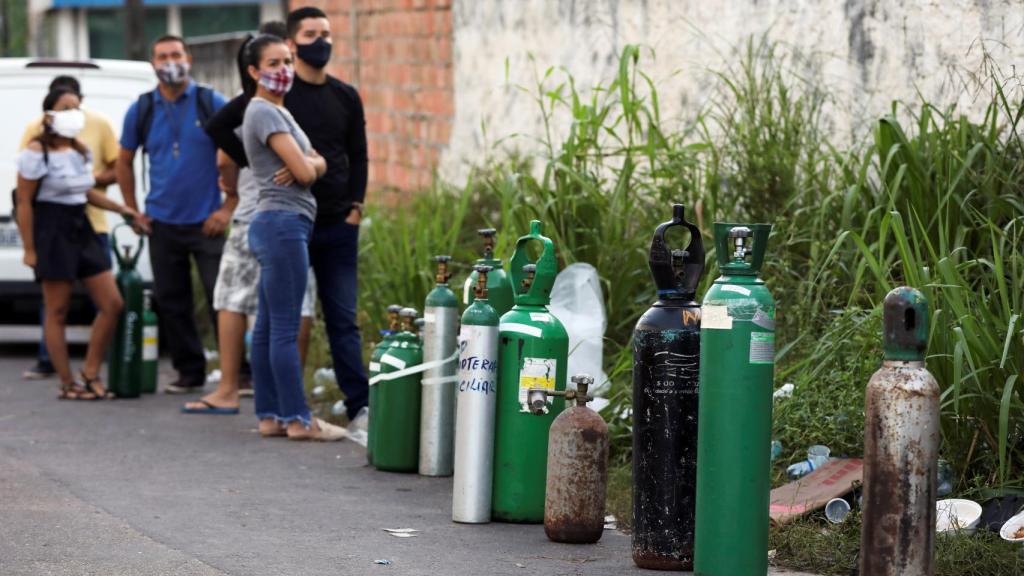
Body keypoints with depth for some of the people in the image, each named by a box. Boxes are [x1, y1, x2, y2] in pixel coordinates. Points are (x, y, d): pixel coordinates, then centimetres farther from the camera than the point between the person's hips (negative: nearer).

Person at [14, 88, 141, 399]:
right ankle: (67, 384, 6)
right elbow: (24, 202, -11)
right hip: (52, 232, -8)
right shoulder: (37, 152, -11)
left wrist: (120, 209, 15)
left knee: (112, 304, 4)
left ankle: (91, 373, 14)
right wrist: (29, 249, -13)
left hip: (81, 228, 8)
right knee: (57, 312, -1)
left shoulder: (81, 151, 11)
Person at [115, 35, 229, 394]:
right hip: (162, 225, 3)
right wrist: (134, 213, 10)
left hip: (206, 222, -3)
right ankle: (190, 372, 16)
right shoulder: (141, 110, 7)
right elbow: (124, 163, 17)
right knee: (171, 303, 6)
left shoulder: (212, 104, -1)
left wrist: (228, 208, -7)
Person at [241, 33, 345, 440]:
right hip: (283, 223, -10)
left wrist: (305, 164, -9)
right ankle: (298, 419, -8)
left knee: (268, 327, 10)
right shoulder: (264, 112, -11)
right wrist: (306, 165, 6)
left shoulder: (276, 112, 21)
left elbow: (317, 165, 14)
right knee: (285, 329, -9)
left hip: (280, 227, 10)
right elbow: (304, 171, -17)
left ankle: (269, 415, 13)